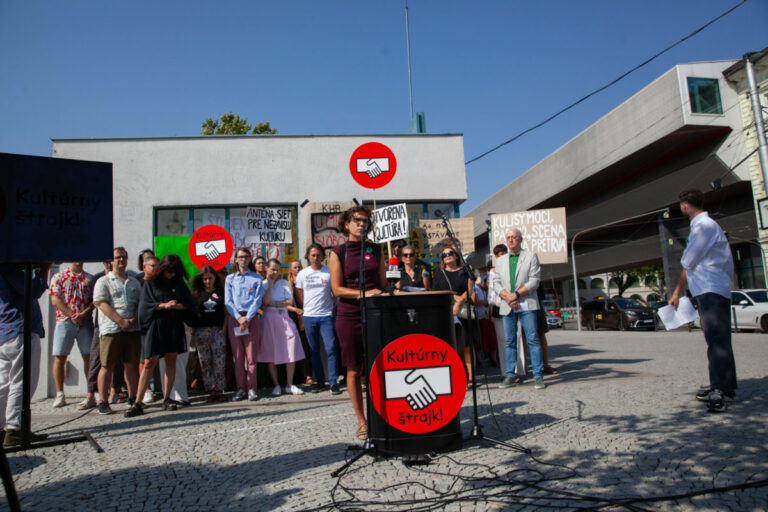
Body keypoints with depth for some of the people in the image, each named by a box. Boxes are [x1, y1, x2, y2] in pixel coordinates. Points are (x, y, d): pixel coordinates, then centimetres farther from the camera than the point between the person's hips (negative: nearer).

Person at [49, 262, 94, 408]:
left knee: (89, 357, -1)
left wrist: (83, 313, -12)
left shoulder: (90, 278, 13)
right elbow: (55, 300, -1)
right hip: (64, 321, -1)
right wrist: (72, 315, -10)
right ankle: (60, 395, 7)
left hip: (85, 322, 1)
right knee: (59, 358, -1)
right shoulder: (59, 277, 9)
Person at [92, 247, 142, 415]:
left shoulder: (134, 282, 19)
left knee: (132, 365, 6)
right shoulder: (103, 282, 4)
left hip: (132, 329, 4)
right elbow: (102, 304, -7)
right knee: (107, 366, 0)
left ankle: (133, 398, 15)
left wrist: (135, 319, -5)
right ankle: (103, 402, 7)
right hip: (111, 329, -4)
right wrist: (120, 321, -16)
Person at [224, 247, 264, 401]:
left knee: (251, 355, -5)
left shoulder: (256, 278, 10)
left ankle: (251, 389, 1)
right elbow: (228, 301, 5)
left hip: (251, 318, -1)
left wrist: (247, 318, -11)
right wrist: (239, 317, -9)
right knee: (238, 356, 1)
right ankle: (241, 388, 8)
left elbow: (257, 300, 2)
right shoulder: (230, 279, 14)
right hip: (234, 318, 1)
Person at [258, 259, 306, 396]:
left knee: (292, 353, -5)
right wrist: (270, 283, -5)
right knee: (270, 354, -1)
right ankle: (276, 385, 11)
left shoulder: (284, 283, 12)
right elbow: (265, 302, -10)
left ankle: (289, 385, 5)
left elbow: (290, 301, 1)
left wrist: (273, 304, -9)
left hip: (284, 318, 2)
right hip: (269, 320, -2)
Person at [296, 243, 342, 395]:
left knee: (331, 348, -10)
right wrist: (305, 310, 8)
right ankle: (320, 381, 18)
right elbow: (300, 297, 12)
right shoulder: (302, 274, 7)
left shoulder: (329, 272, 0)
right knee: (314, 351, 8)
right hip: (309, 317, 3)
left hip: (326, 316, -3)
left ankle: (333, 382, -2)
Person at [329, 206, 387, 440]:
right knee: (354, 370, 4)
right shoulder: (338, 252, 2)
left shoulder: (375, 250, 11)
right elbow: (337, 289, -4)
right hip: (349, 317, -2)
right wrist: (364, 293, -17)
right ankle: (361, 421, 16)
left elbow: (383, 283, 15)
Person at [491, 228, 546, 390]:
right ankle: (511, 375, 11)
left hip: (527, 305, -3)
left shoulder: (531, 256, 5)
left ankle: (538, 375, 1)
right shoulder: (500, 260, 17)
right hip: (507, 306, 4)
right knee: (510, 341, 6)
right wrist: (507, 297, -9)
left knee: (533, 340, -4)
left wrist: (516, 294, -13)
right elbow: (496, 282, 9)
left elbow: (534, 280, -4)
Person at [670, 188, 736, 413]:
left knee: (717, 340, -14)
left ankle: (719, 391, -18)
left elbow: (688, 261, -15)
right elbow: (689, 264, 26)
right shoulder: (701, 226, 22)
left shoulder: (704, 226, -11)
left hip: (711, 291, -11)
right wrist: (677, 292, 29)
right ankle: (726, 386, 25)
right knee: (717, 340, 16)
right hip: (708, 291, 11)